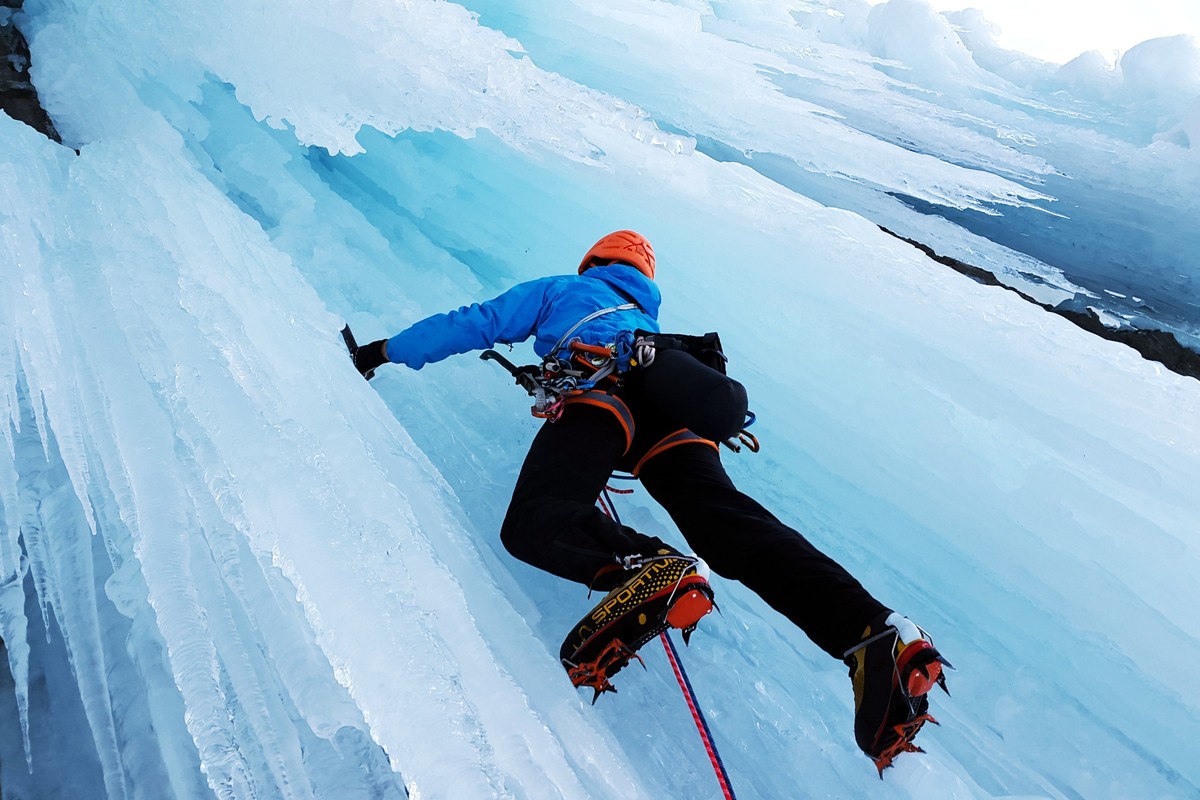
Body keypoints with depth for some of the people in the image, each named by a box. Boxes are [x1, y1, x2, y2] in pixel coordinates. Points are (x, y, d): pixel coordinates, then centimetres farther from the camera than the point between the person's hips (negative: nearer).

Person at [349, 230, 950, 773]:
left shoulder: (561, 289, 35)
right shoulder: (650, 318, 47)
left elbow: (477, 323, 32)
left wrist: (391, 349, 41)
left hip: (603, 384, -4)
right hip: (674, 410, 5)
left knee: (532, 523, -18)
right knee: (726, 518, -14)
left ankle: (641, 566, -49)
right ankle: (873, 635, -33)